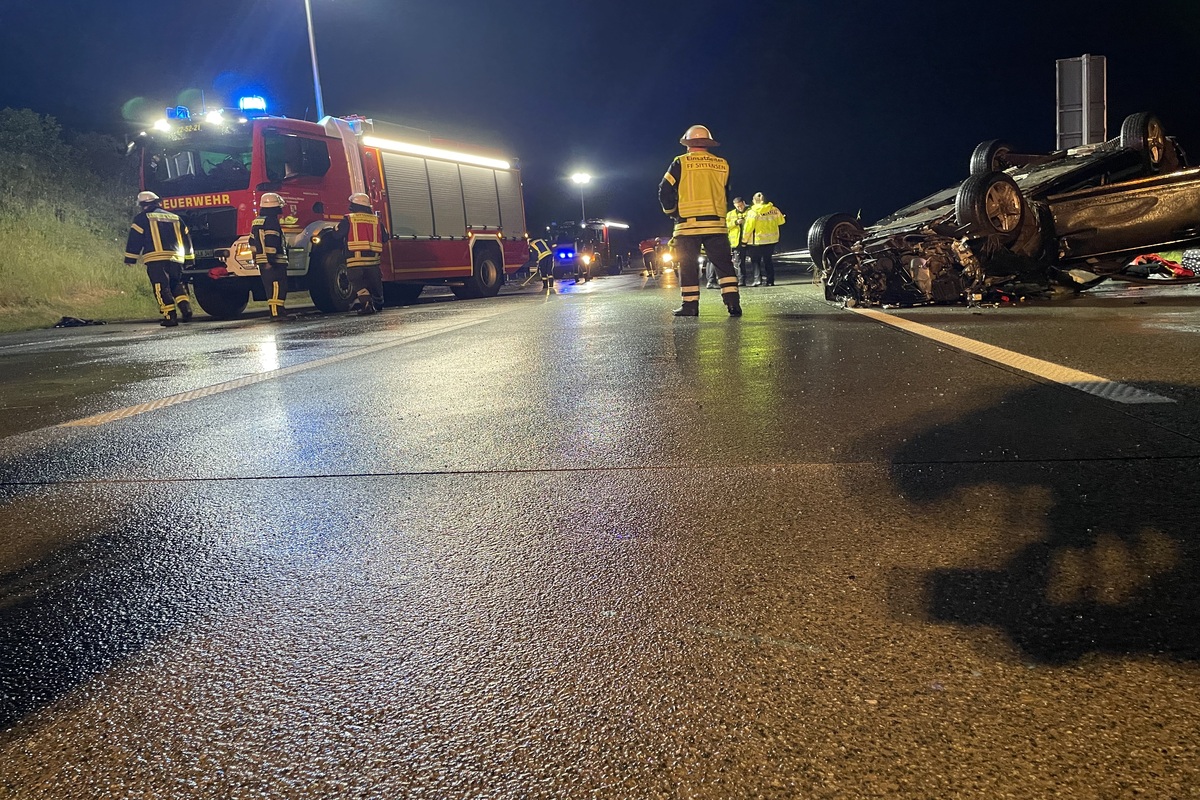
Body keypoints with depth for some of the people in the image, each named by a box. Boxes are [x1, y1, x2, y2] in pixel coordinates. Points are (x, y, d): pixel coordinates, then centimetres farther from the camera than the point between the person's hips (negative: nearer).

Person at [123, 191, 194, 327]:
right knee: (177, 284, 20)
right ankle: (185, 307, 0)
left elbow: (134, 239, 1)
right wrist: (189, 258, 24)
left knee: (162, 288, -3)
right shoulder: (175, 217, 20)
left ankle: (170, 317, -10)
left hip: (156, 259, -5)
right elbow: (186, 238, 20)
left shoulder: (142, 217, 5)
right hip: (176, 258, 5)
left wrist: (130, 258, 6)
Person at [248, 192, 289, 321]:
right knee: (276, 287, -12)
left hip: (262, 261, 10)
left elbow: (253, 242, 23)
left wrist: (256, 258, 27)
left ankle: (278, 311, 19)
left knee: (272, 287, 14)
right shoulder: (271, 221, -12)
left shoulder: (256, 221, 20)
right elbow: (270, 243, -20)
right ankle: (276, 313, -17)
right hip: (273, 262, -10)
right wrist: (269, 261, -23)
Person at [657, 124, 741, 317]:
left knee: (688, 265, 4)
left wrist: (672, 212, 13)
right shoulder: (722, 164, 9)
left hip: (687, 224, -2)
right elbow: (726, 195, 14)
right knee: (724, 264, 5)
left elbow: (665, 191, -1)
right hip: (716, 223, 2)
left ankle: (690, 305, 4)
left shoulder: (680, 163, 0)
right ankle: (733, 302, -4)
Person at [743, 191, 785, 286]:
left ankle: (758, 279, -3)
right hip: (772, 239, 4)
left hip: (758, 240, -4)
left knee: (756, 260, 8)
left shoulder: (753, 212, -14)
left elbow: (748, 227, -13)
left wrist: (744, 240, -3)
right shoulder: (774, 210, 0)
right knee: (767, 260, 14)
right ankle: (770, 280, 12)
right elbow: (781, 221, 13)